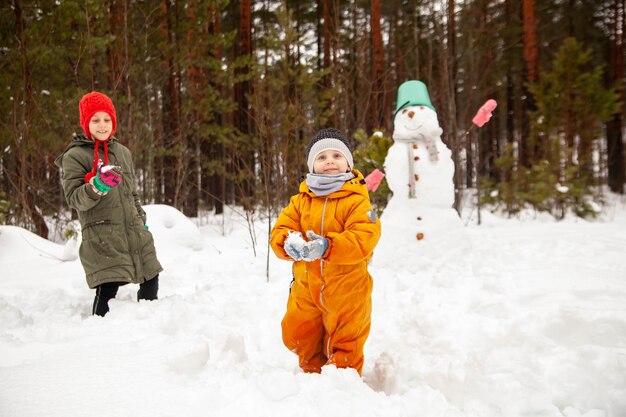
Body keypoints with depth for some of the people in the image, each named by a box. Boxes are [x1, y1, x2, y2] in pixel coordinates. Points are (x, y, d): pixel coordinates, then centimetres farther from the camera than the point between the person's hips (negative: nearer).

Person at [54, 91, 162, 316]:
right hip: (101, 234, -6)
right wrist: (98, 186, -29)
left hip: (135, 231, 6)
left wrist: (142, 220, 20)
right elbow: (74, 199, -12)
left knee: (150, 278, 11)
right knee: (108, 287, -18)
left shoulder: (123, 152, 16)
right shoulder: (75, 156, -4)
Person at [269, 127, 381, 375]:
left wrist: (328, 246, -36)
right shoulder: (300, 200, 5)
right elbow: (279, 231, 1)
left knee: (345, 342, 9)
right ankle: (313, 373, 41)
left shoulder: (357, 200, -10)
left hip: (346, 288, -5)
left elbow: (364, 239, -22)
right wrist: (289, 243, -24)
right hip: (306, 286, 5)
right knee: (299, 338, 17)